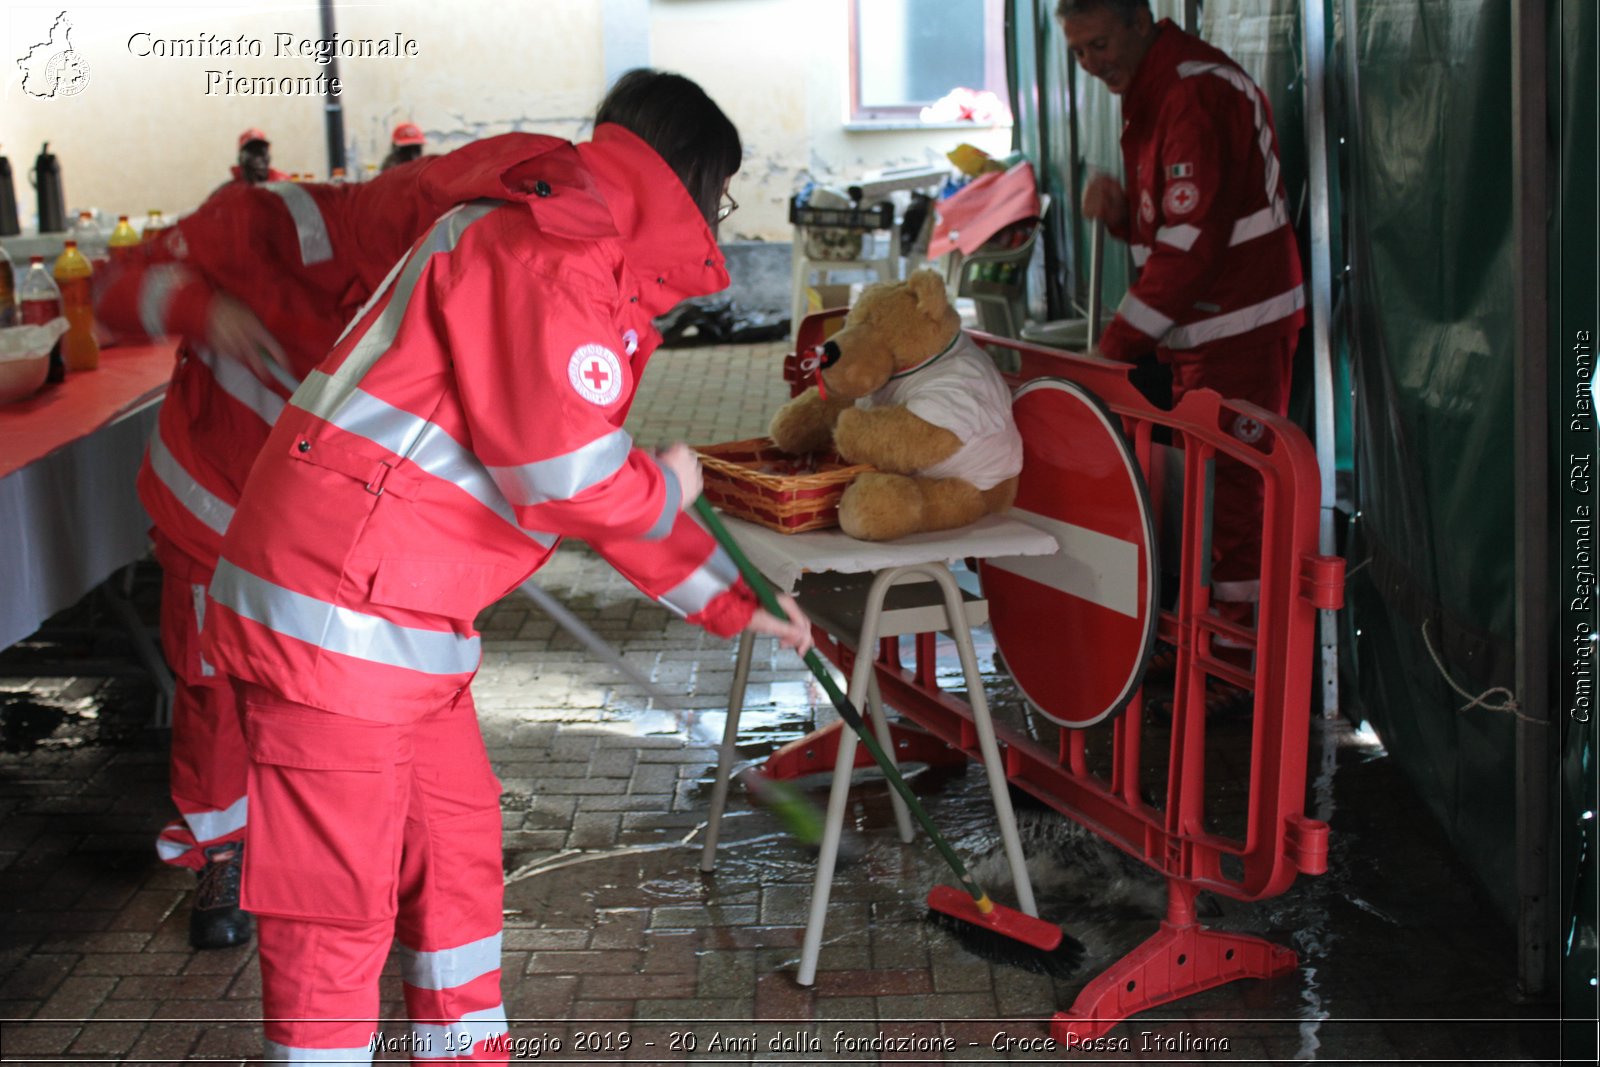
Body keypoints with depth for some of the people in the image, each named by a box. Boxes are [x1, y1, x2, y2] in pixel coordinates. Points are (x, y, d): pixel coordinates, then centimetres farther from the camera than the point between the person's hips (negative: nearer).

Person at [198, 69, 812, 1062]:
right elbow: (564, 471, -24)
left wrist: (734, 602, 30)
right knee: (340, 905, -2)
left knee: (457, 857, 21)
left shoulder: (592, 274, 20)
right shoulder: (549, 255, -16)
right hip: (340, 618, -11)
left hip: (412, 625, 11)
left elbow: (596, 480, 28)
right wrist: (663, 490, -2)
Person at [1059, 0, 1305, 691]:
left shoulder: (1196, 94, -17)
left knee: (1233, 488, -7)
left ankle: (1238, 660, -1)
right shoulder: (1149, 95, 16)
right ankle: (1201, 634, 21)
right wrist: (1119, 210, -1)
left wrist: (1117, 344, -22)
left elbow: (1193, 241, -23)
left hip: (1241, 324, -10)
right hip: (1198, 331, 10)